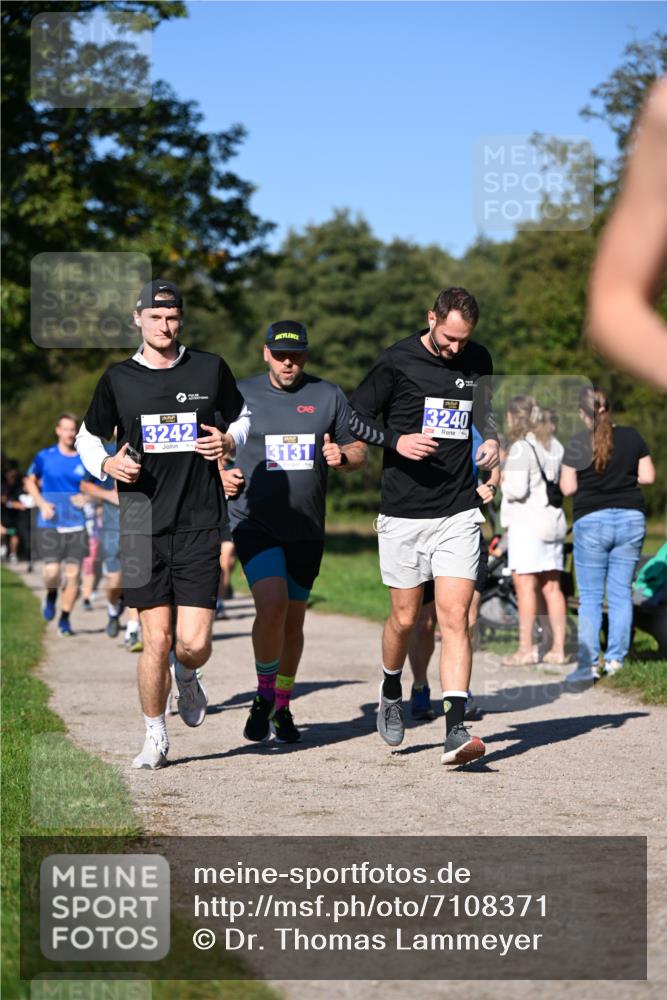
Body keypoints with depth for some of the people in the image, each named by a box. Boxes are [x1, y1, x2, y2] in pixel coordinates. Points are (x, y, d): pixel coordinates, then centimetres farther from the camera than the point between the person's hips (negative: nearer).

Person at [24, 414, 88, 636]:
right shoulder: (45, 457, 2)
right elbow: (30, 481, 16)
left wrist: (86, 497, -9)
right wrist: (42, 504, 1)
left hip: (76, 525, 1)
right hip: (49, 524, -1)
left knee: (73, 575, -3)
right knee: (52, 572, -14)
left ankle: (65, 619, 14)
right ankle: (51, 596, 22)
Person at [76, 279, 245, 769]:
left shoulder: (210, 369, 5)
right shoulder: (118, 378, 5)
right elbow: (88, 435, 17)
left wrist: (229, 444, -3)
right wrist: (106, 463, -4)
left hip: (199, 524, 0)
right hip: (143, 525, 0)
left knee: (194, 643, -7)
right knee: (157, 640, -2)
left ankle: (186, 676, 30)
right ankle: (155, 736, 17)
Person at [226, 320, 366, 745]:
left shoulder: (328, 396, 7)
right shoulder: (241, 395, 3)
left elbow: (359, 450, 12)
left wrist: (343, 456, -10)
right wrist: (222, 475, -9)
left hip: (307, 529, 3)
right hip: (254, 521, -3)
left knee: (294, 620, 11)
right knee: (272, 605, -21)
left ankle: (282, 707, 27)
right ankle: (263, 697, 0)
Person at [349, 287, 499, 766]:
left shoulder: (478, 360, 6)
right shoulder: (397, 362, -6)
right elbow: (353, 417, 0)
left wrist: (492, 440, 5)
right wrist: (396, 441, -16)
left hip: (459, 511, 2)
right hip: (404, 513, -2)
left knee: (455, 617, -9)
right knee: (405, 618, 7)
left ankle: (456, 730, -13)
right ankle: (391, 690, 37)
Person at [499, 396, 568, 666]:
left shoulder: (521, 448, -12)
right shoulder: (554, 446, 12)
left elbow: (517, 489, -19)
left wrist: (504, 483, 0)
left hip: (527, 522, -8)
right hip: (553, 521, 8)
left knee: (525, 585, -6)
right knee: (551, 587, 9)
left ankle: (526, 648, -8)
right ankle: (558, 648, 9)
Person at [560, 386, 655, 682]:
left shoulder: (577, 444, -6)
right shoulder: (632, 437, 3)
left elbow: (567, 488, -5)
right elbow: (647, 477, 5)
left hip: (592, 521, -3)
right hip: (631, 519, 3)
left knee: (590, 597, 2)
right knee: (621, 593, 9)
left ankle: (588, 664, -3)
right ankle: (616, 660, 8)